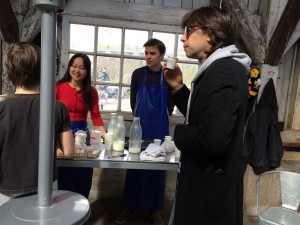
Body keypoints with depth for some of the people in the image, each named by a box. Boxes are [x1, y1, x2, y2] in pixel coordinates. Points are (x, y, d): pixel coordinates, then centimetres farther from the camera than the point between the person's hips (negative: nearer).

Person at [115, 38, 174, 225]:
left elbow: (170, 104, 6)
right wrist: (142, 118, 11)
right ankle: (131, 207, 23)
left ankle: (155, 209, 22)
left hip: (160, 129, -1)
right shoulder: (138, 74, 1)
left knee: (158, 168, 8)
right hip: (140, 127, 1)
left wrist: (160, 119, 10)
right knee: (134, 167, 7)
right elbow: (133, 101, 9)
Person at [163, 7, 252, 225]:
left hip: (211, 190, -10)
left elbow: (211, 139, -32)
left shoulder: (224, 72, -23)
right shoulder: (220, 69, 11)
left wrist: (179, 133, -13)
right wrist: (178, 88, 3)